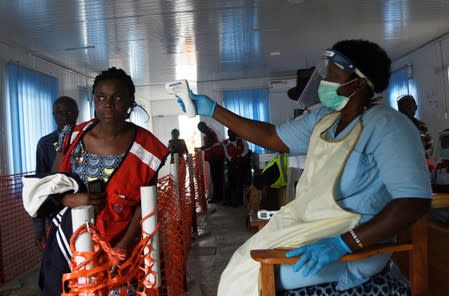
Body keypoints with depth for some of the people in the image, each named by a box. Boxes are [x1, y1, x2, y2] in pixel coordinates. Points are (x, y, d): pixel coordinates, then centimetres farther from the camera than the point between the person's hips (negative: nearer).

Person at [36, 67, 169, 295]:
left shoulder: (145, 148, -12)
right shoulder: (75, 136, -2)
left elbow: (145, 204, -8)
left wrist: (124, 246, -17)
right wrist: (72, 200, -15)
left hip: (113, 245, -3)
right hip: (65, 239, 3)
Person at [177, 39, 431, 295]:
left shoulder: (386, 126, -16)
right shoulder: (322, 119, 8)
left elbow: (415, 200, -24)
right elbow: (272, 138, 12)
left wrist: (342, 245, -32)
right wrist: (213, 109, 9)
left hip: (354, 243, -7)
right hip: (306, 224, 7)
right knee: (241, 267, 0)